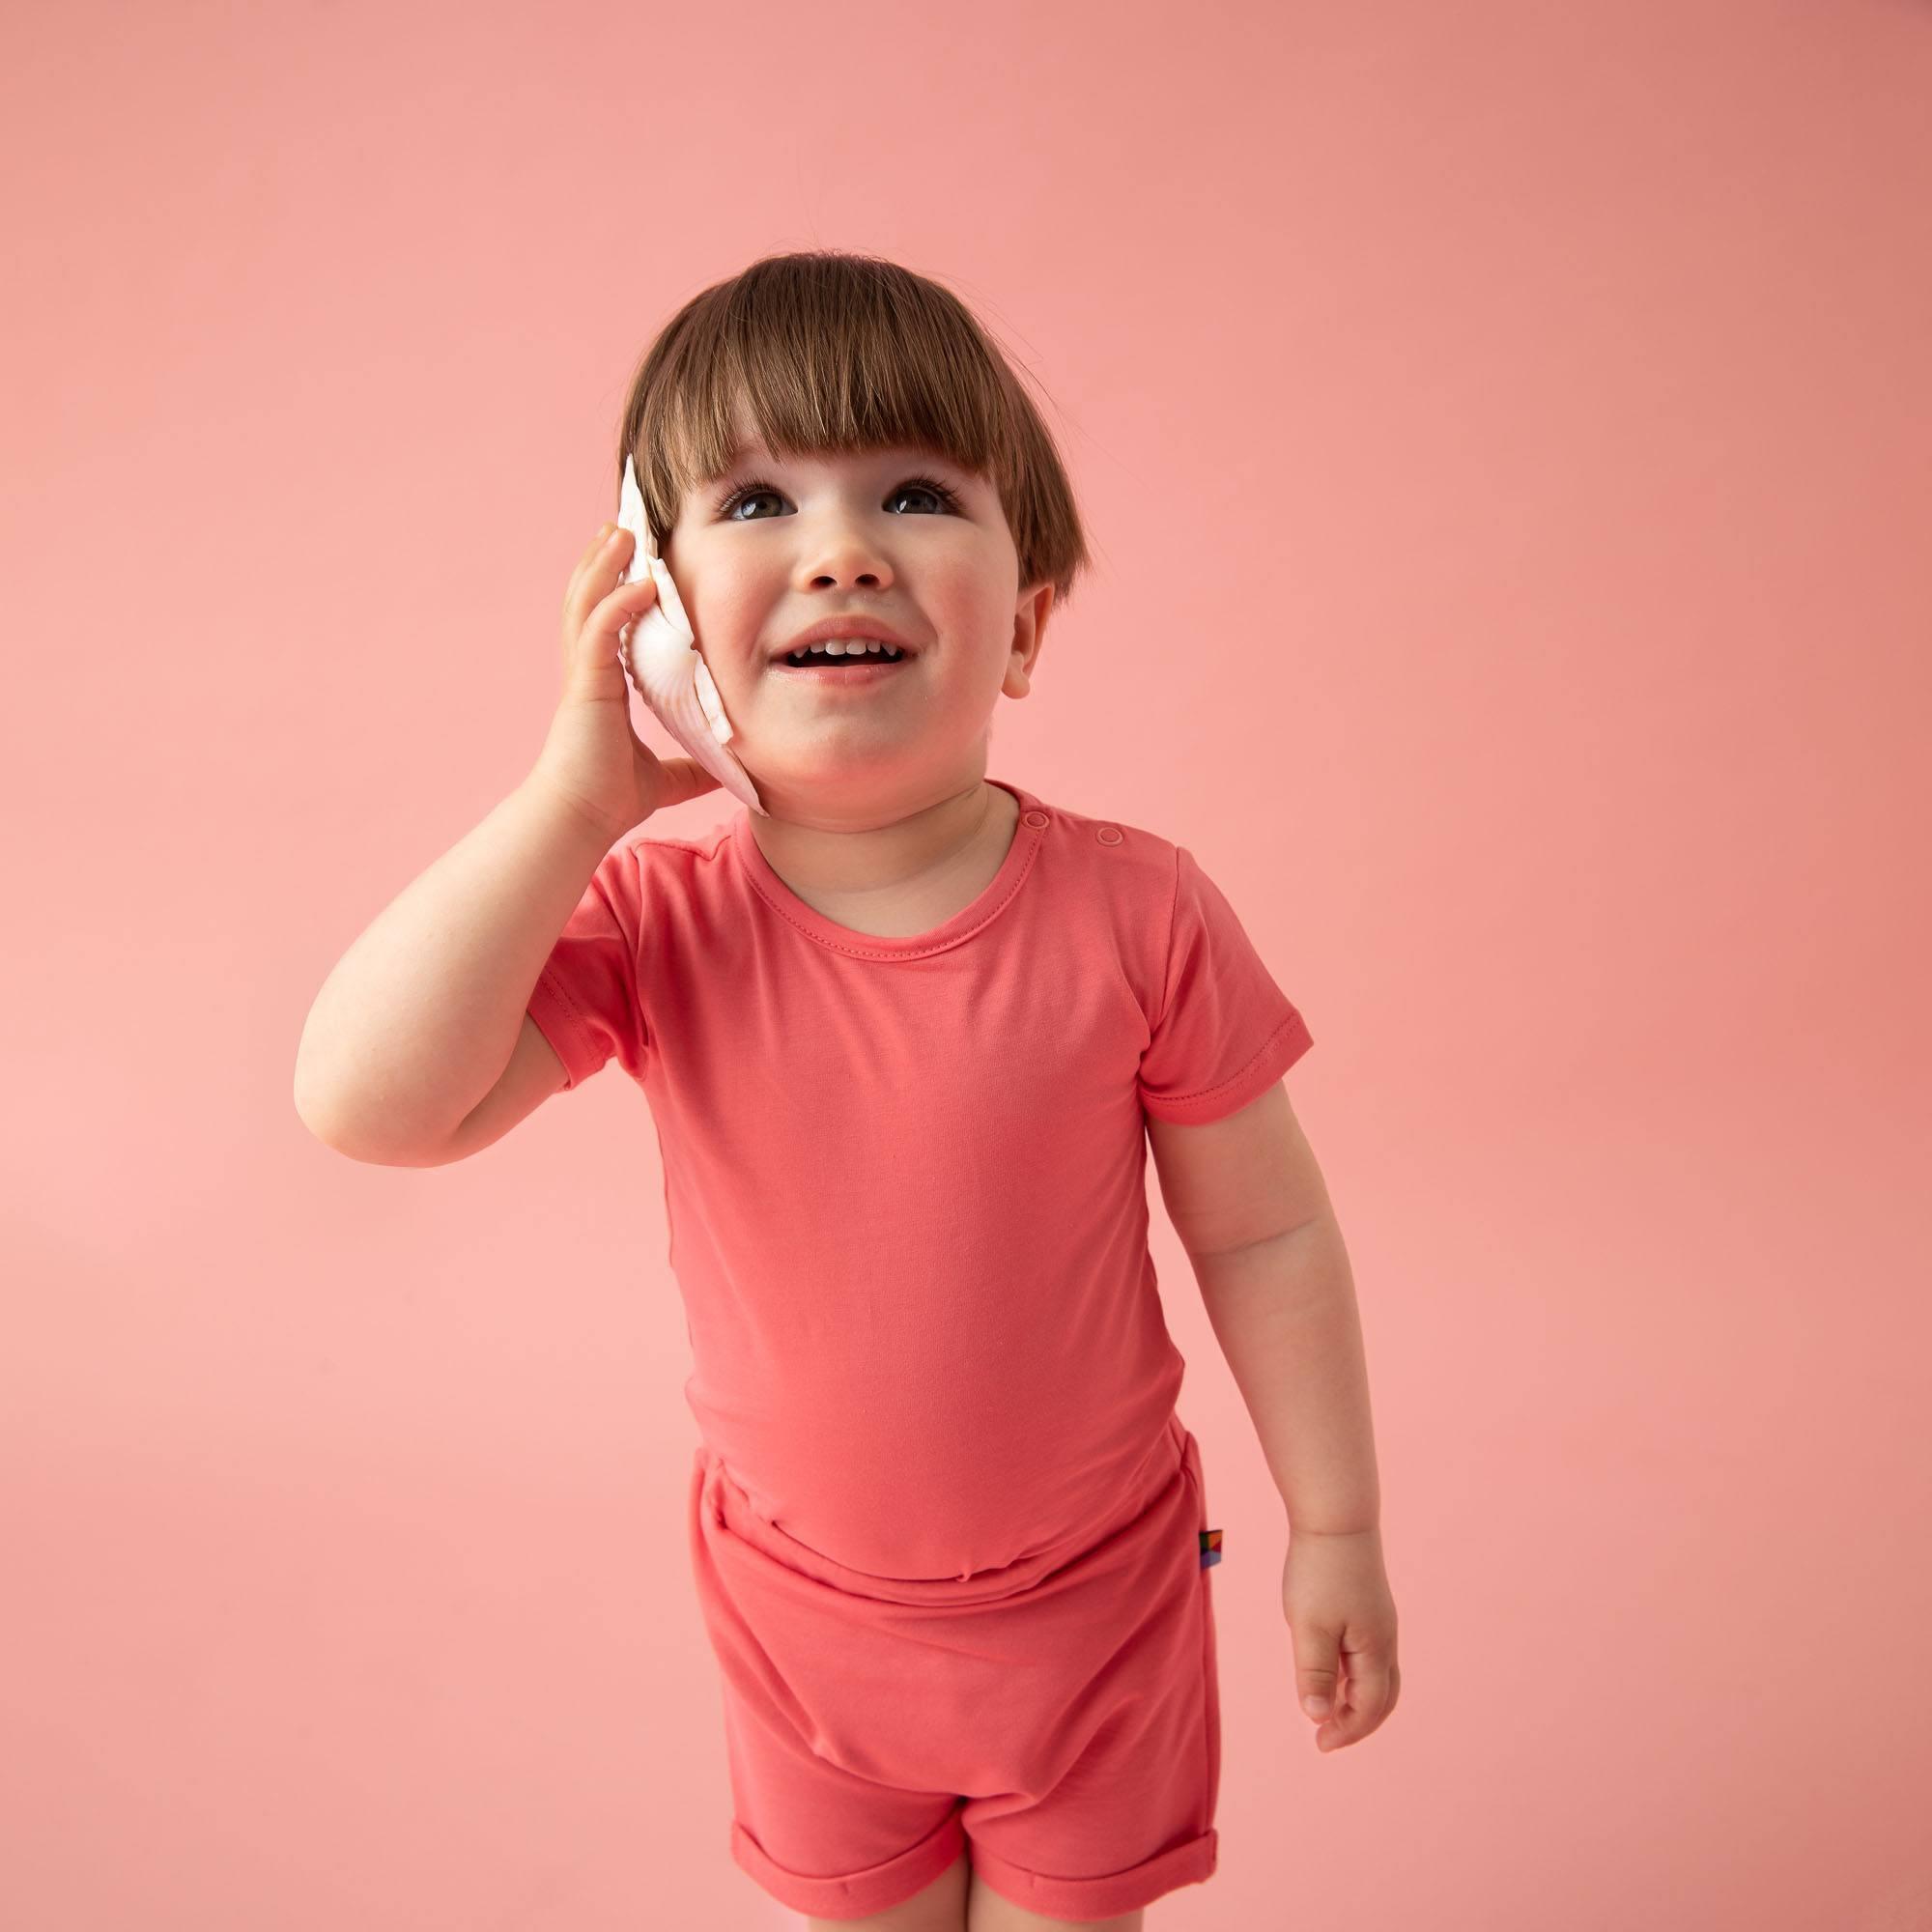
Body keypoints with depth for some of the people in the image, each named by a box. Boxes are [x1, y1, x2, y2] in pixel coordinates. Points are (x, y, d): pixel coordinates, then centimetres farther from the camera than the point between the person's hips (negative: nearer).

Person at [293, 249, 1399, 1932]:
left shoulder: (1138, 916, -22)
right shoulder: (653, 923, -18)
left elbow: (1264, 1233, -11)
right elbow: (367, 1105, -30)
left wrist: (1337, 1529, -4)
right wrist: (573, 796, -31)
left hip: (1091, 1591, -1)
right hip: (803, 1604, 2)